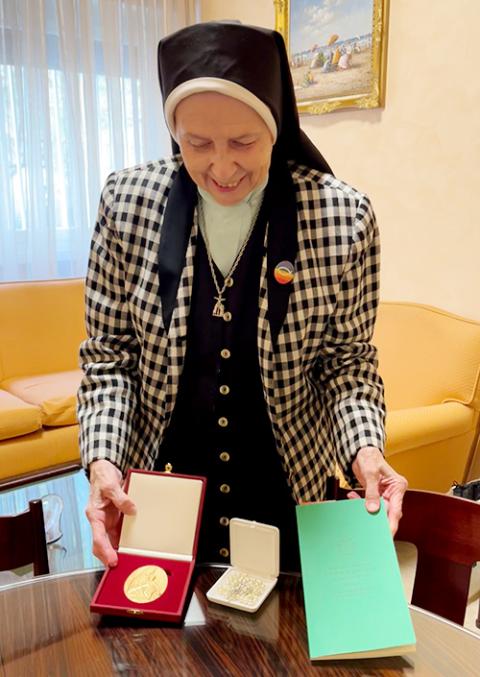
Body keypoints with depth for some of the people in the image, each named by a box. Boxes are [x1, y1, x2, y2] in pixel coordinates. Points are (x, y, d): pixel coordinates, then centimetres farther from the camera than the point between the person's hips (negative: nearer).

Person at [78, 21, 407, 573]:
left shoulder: (343, 216, -15)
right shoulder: (128, 201, -12)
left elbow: (347, 357, -4)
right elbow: (109, 353, -5)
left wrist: (364, 447, -20)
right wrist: (103, 459, -17)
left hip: (287, 498, 0)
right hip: (157, 494, 1)